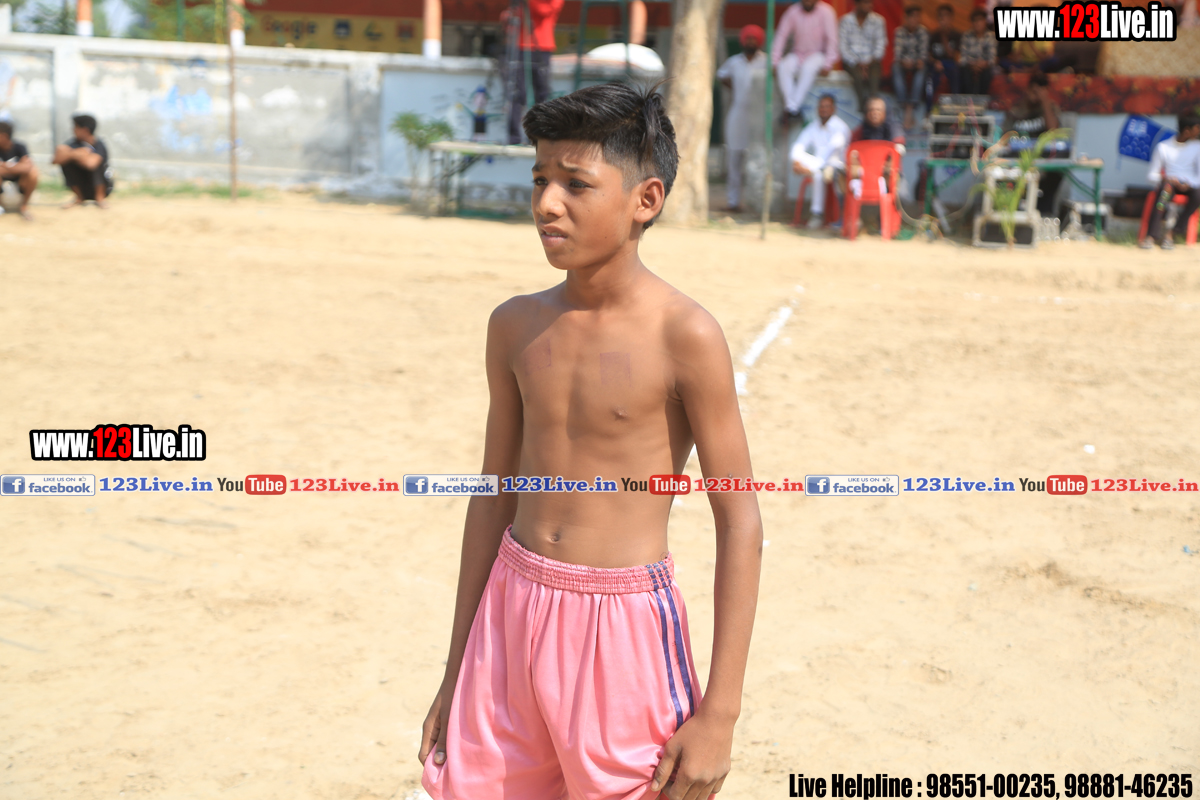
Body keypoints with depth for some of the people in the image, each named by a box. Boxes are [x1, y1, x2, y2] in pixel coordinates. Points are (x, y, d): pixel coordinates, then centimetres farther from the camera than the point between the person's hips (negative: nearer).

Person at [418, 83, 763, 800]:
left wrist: (720, 713, -12)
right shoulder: (516, 326, 3)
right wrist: (457, 674, 14)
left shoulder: (684, 336, -12)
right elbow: (495, 495, 11)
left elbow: (740, 523, -10)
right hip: (510, 613, 5)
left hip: (623, 631, -4)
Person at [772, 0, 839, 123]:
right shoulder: (792, 11, -4)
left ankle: (793, 107, -37)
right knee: (783, 67, -29)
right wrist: (774, 62, -13)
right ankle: (789, 104, -35)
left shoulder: (826, 12, -11)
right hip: (797, 54, 3)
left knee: (809, 67, -36)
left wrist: (827, 65, -20)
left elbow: (832, 39, -13)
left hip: (817, 54, -3)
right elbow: (781, 36, -5)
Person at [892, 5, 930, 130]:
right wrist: (904, 62, -28)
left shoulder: (923, 31, 2)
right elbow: (897, 52, -9)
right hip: (902, 62, -1)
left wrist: (921, 61, -24)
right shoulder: (899, 32, -2)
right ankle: (904, 105, -40)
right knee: (897, 71, -36)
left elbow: (924, 51, -4)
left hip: (917, 63, 1)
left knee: (921, 72, -35)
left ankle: (910, 107, -40)